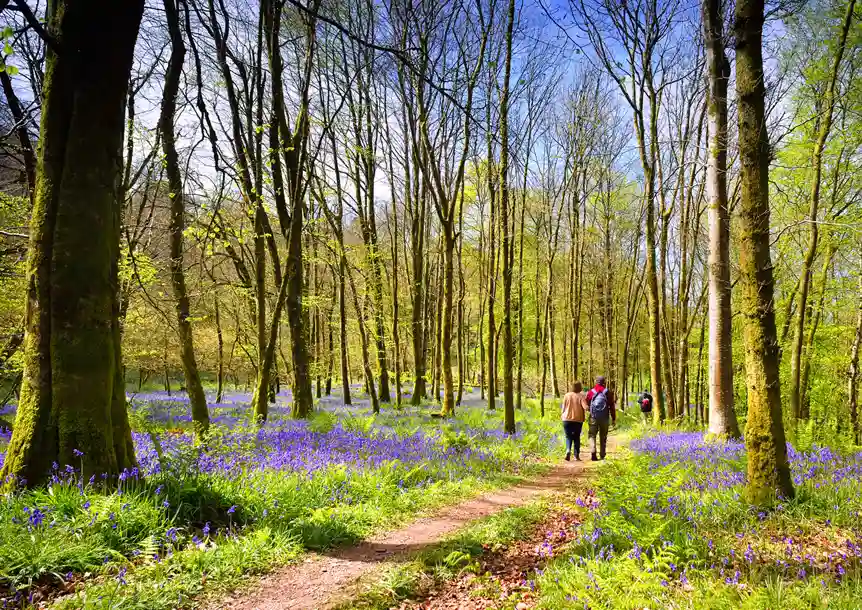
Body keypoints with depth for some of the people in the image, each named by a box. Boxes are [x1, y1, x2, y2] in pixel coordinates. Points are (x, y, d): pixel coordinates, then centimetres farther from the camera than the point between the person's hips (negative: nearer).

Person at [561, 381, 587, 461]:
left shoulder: (567, 395, -1)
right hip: (578, 420, -1)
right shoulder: (581, 396, -6)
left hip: (567, 419, 1)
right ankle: (577, 455, 12)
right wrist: (584, 417, 3)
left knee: (568, 437, 9)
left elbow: (563, 408, 2)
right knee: (576, 437, 13)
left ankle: (568, 450, -16)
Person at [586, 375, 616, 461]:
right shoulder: (608, 393, -4)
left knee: (592, 435, 6)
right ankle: (602, 456, 15)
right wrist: (614, 419, 5)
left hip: (593, 418, -1)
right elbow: (612, 407, -2)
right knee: (603, 437, 13)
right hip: (605, 419, 1)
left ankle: (593, 452, -13)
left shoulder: (590, 393, -3)